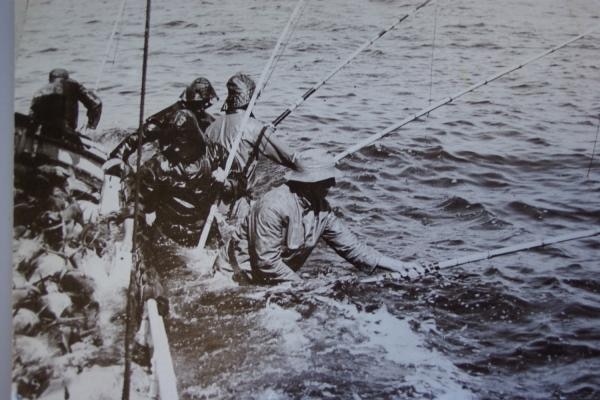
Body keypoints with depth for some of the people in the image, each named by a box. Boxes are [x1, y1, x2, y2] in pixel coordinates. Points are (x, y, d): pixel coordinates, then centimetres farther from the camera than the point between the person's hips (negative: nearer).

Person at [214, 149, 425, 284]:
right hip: (237, 279, -8)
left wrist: (400, 267, -5)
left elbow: (351, 246, 0)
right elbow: (267, 262, -29)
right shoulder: (275, 206, -28)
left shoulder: (321, 209, -3)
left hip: (278, 279, 8)